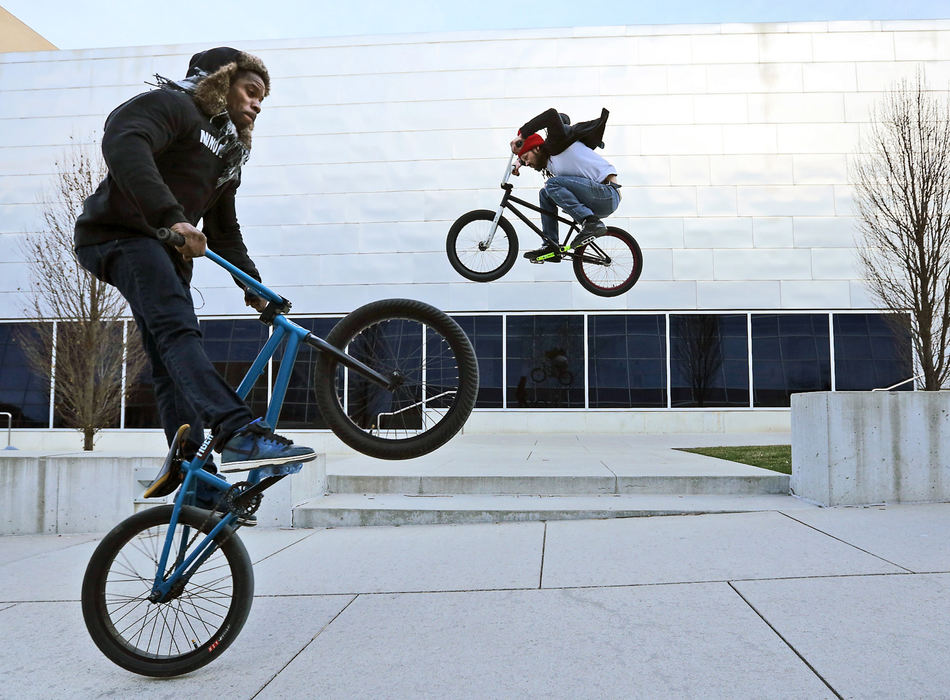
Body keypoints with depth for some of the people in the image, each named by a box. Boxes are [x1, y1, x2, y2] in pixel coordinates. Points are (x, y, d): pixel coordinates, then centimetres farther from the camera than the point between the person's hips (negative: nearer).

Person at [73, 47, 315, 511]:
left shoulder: (228, 150, 24)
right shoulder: (173, 105, -3)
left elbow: (224, 232, 25)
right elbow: (122, 144, -25)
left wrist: (253, 285, 14)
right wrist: (171, 216, -37)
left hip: (166, 247, 9)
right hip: (121, 235, -9)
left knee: (170, 364, 0)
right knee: (179, 331, -28)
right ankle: (239, 434, -45)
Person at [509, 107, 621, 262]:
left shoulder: (556, 145, -5)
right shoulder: (548, 164, 19)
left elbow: (552, 115, -19)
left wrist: (521, 135, -14)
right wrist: (519, 162, 20)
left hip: (608, 193, -10)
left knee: (552, 184, -20)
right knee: (545, 194, 13)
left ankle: (591, 223, -25)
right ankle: (551, 247, 7)